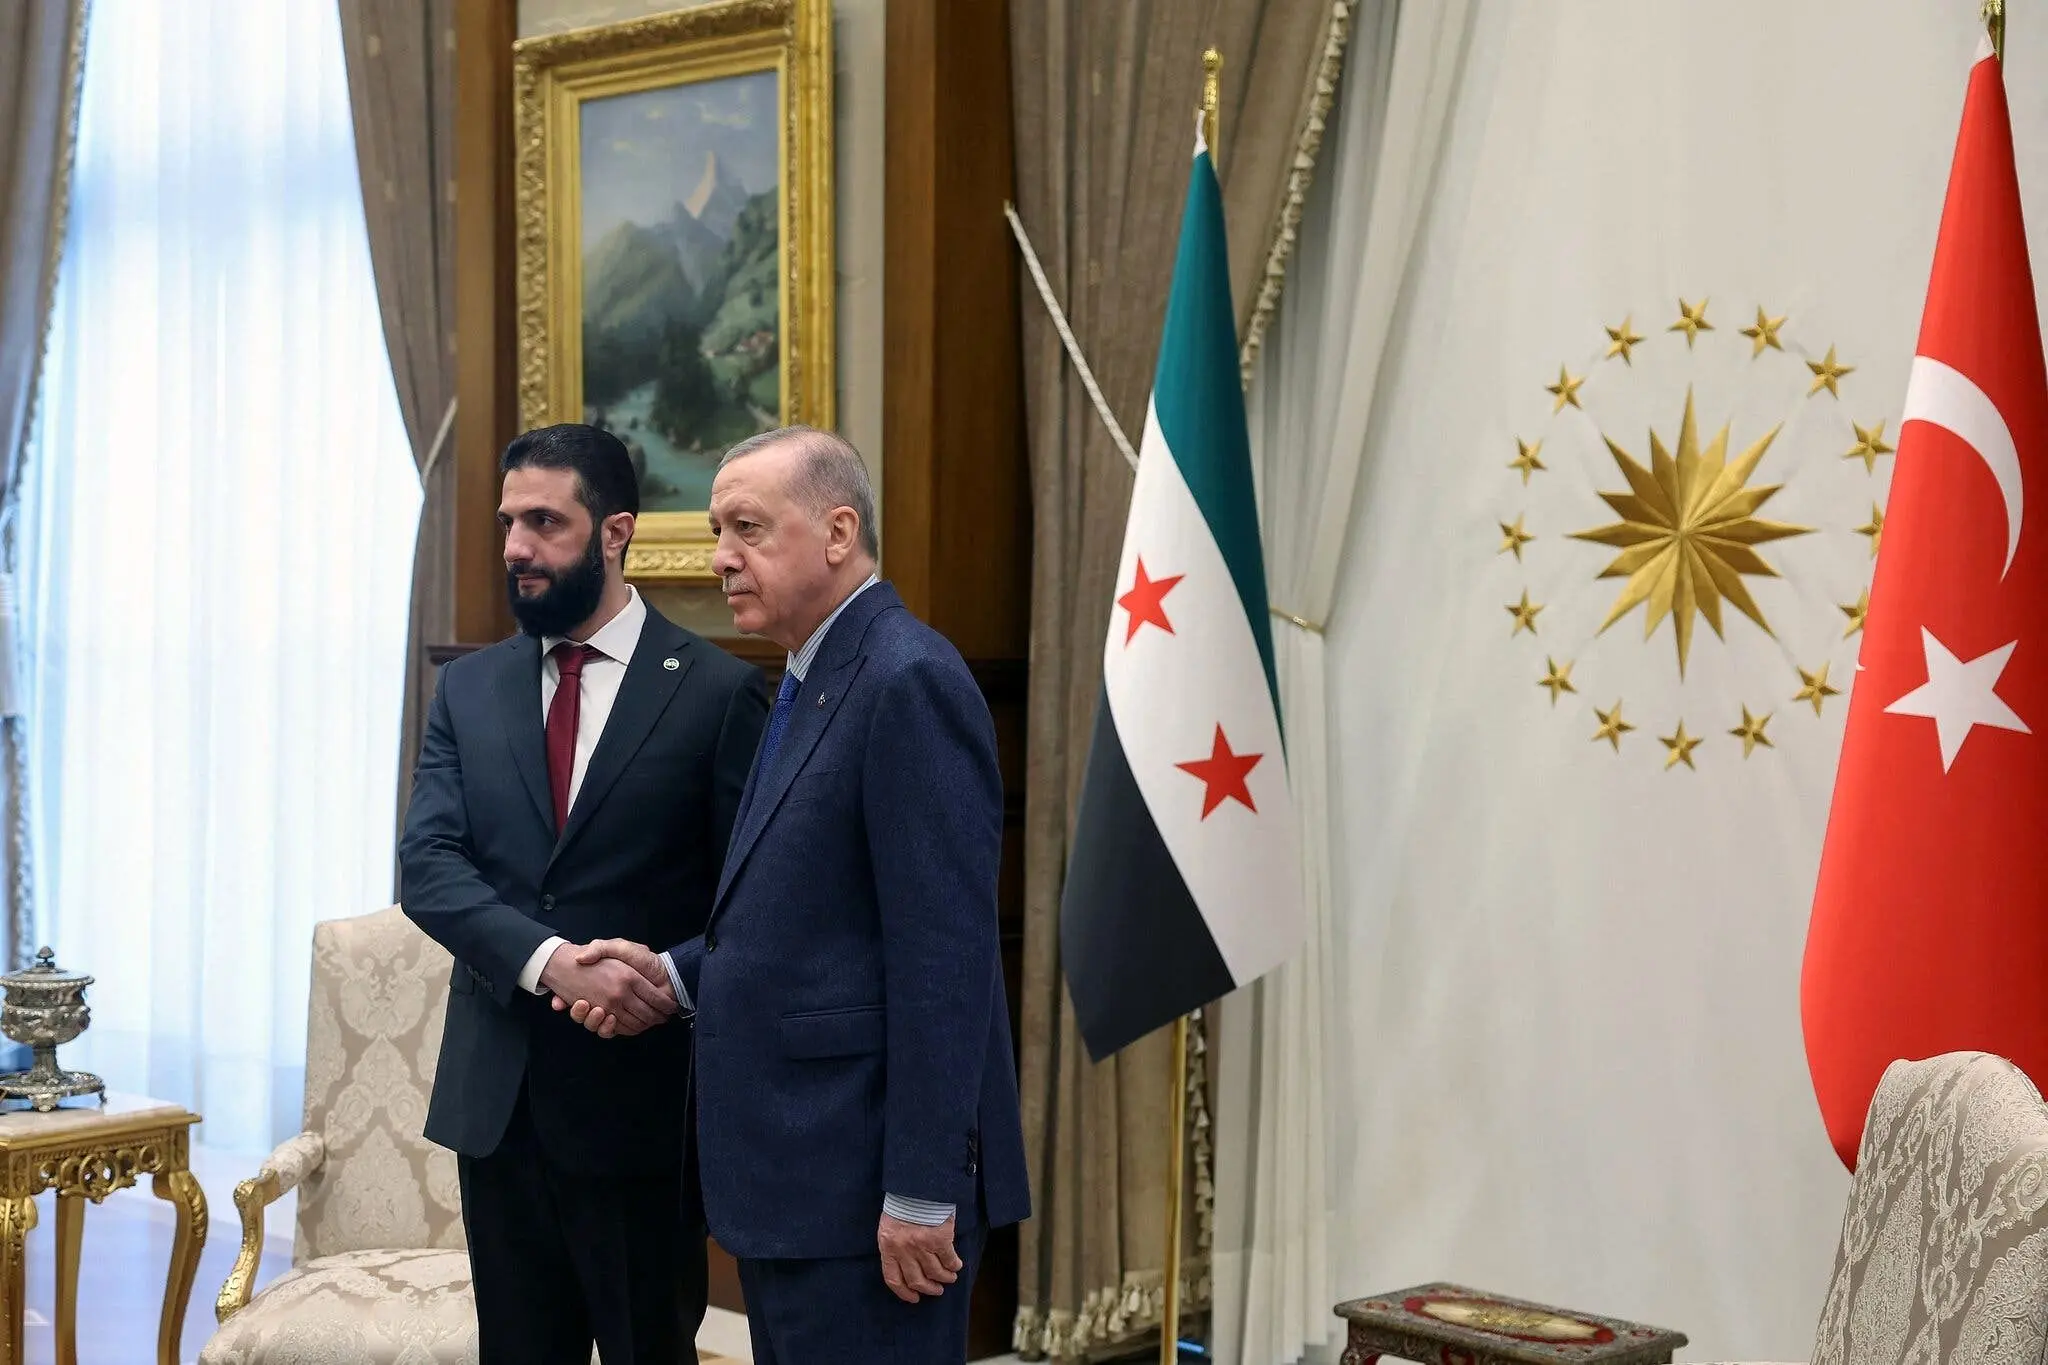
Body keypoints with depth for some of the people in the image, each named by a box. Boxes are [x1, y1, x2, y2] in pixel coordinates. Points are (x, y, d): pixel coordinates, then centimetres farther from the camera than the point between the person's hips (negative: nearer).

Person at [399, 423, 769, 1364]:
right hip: (497, 1093, 4)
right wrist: (550, 960, -20)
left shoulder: (717, 691, -4)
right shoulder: (469, 689, 8)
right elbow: (427, 866, -4)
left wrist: (677, 983, -20)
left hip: (643, 1096, -4)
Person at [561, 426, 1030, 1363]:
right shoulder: (811, 683, 15)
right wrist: (673, 973, 6)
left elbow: (942, 952, -21)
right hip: (789, 1178, 10)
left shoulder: (908, 681, -16)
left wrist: (921, 1193, -22)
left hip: (863, 1179, -10)